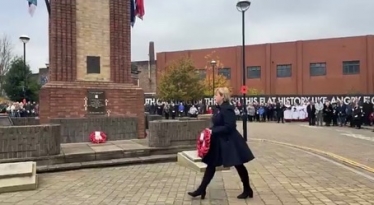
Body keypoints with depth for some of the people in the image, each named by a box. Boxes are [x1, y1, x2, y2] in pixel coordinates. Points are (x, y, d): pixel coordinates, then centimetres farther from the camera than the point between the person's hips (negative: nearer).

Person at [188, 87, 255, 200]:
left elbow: (229, 127, -25)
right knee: (211, 165, 11)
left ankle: (248, 190, 23)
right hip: (220, 141, 10)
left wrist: (213, 131, -23)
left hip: (229, 142, -10)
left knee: (239, 165, 6)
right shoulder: (220, 108, 9)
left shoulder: (227, 109, -19)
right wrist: (211, 130, 2)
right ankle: (202, 189, 18)